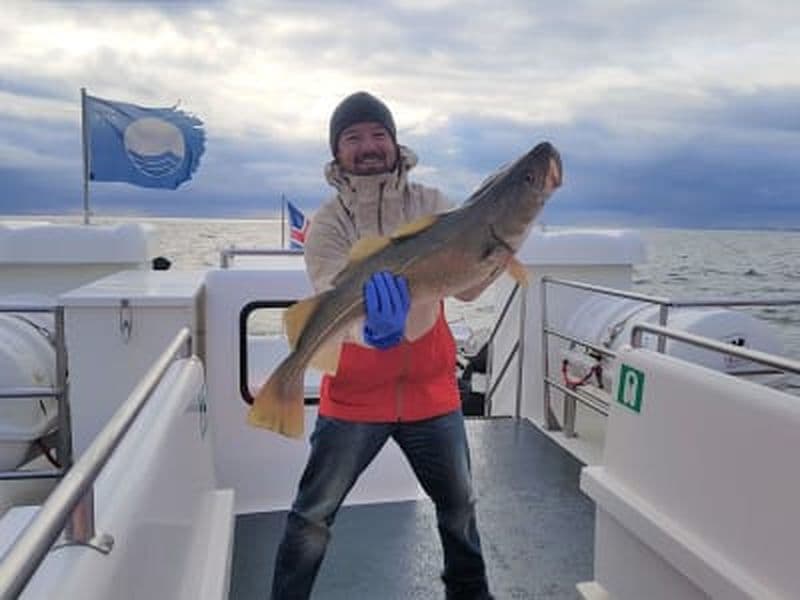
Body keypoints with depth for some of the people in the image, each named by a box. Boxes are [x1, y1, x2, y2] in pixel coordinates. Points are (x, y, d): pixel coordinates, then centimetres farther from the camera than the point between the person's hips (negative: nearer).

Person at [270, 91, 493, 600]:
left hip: (431, 388, 3)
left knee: (459, 504, 20)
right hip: (354, 396, -2)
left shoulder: (431, 205, -4)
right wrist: (372, 323, -47)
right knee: (312, 517, 5)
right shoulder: (327, 223, -10)